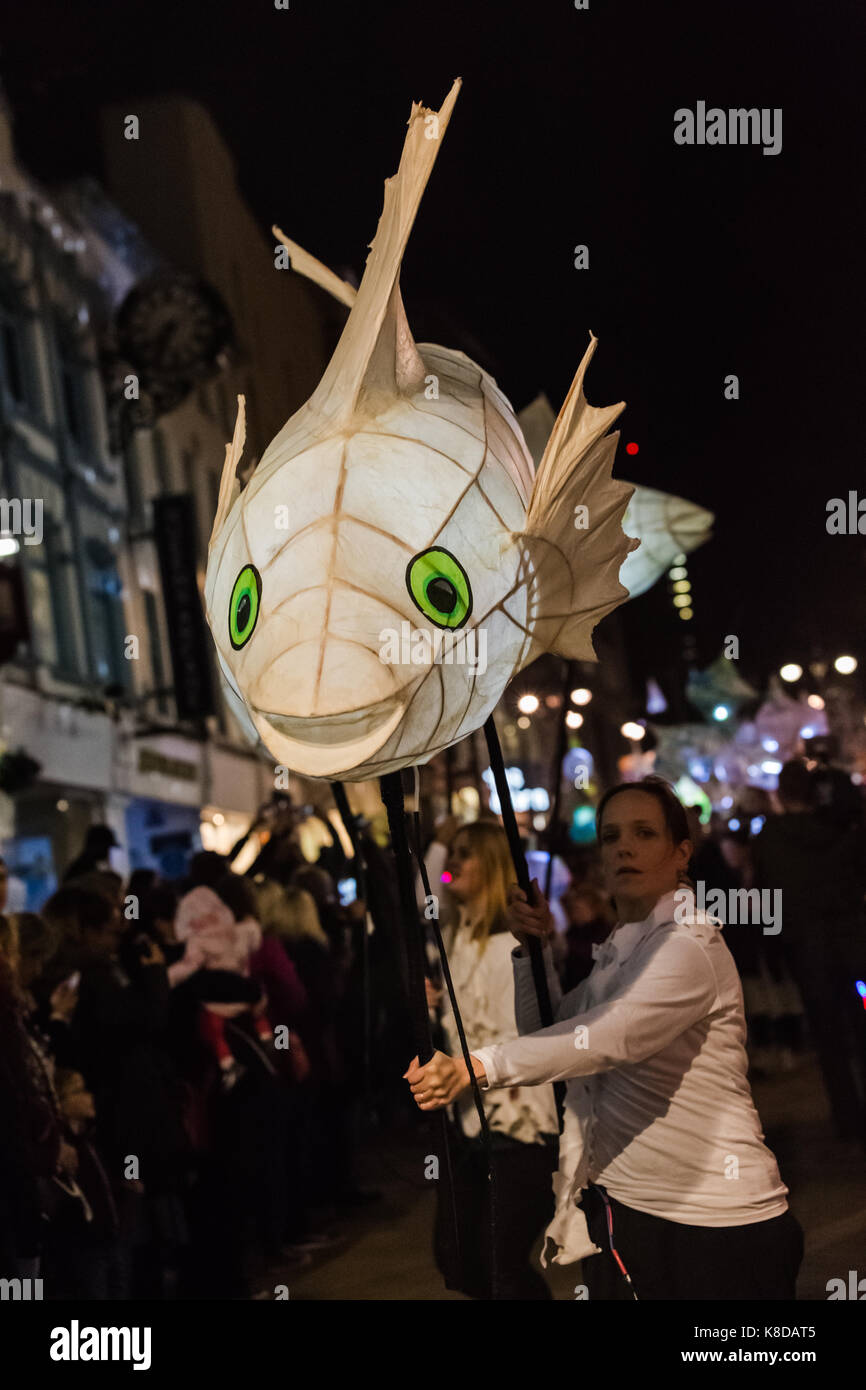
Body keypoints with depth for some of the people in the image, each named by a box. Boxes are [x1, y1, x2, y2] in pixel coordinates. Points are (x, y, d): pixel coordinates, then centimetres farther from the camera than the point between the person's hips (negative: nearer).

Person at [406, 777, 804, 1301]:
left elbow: (610, 1038, -33)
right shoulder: (619, 949, 14)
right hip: (620, 1206, 8)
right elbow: (547, 1032, 17)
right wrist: (534, 948, 2)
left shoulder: (691, 946, -16)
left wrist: (476, 1068, -42)